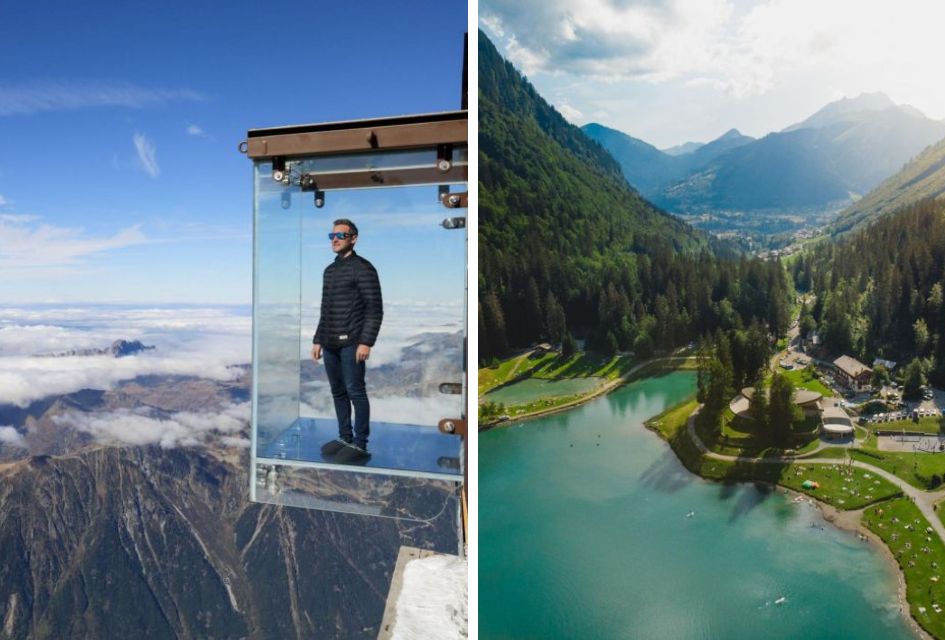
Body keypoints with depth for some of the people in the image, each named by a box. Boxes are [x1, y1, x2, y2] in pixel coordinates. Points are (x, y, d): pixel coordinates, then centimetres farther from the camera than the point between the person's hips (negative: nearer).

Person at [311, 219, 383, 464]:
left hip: (351, 343, -7)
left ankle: (360, 445, 2)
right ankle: (344, 437, 21)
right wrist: (317, 340, 17)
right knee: (338, 392, 11)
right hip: (330, 343, 7)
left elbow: (375, 308, -11)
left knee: (355, 392, -5)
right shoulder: (329, 270, 18)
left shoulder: (363, 268, -5)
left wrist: (366, 342, -19)